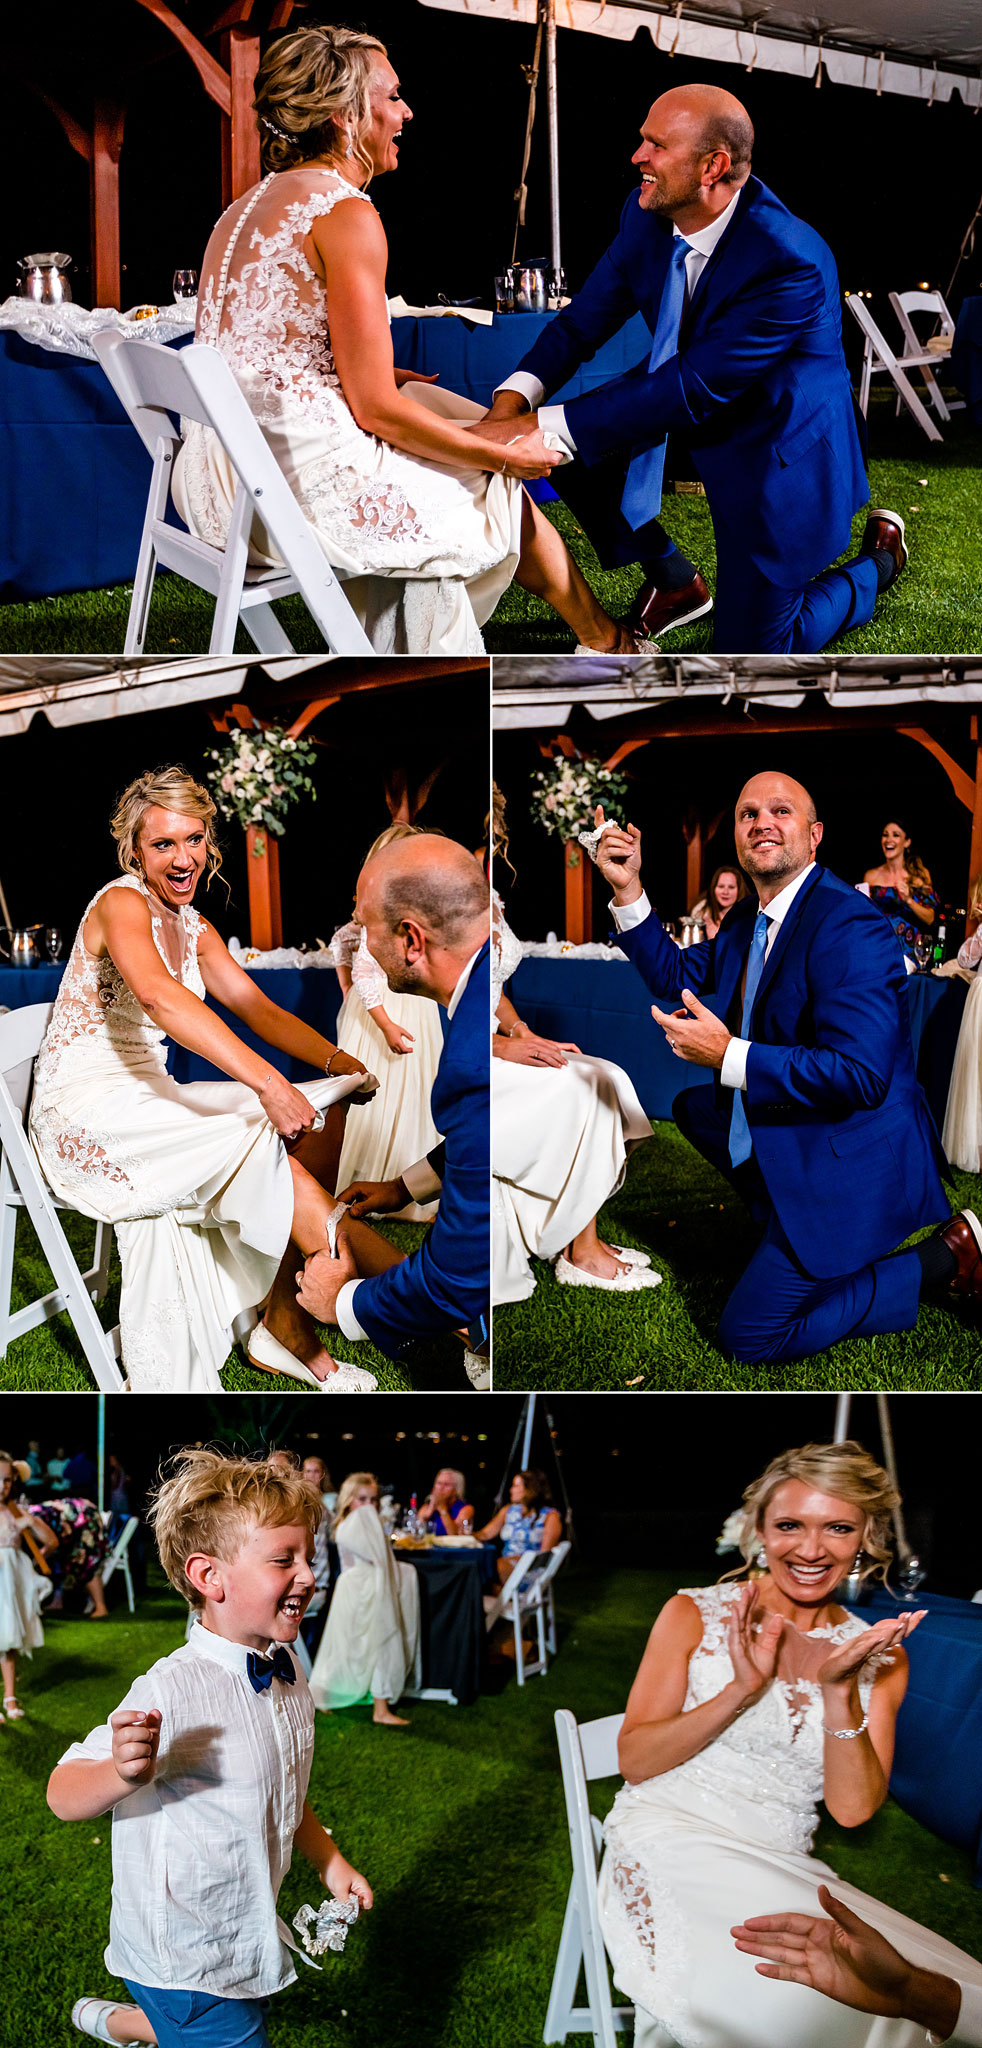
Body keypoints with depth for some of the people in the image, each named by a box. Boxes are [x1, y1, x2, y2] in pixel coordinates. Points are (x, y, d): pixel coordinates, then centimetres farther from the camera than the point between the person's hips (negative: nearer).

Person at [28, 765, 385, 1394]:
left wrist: (341, 1064, -13)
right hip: (84, 1111, -8)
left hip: (148, 1097, 8)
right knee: (261, 1145, -27)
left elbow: (259, 1009, 7)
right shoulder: (122, 902, -13)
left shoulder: (197, 930, 14)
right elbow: (155, 993, -34)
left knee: (325, 1116, -11)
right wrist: (267, 1082, -43)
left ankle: (286, 1326, -11)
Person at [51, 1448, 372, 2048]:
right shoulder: (171, 1690, -27)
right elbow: (64, 1795, -23)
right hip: (184, 1958, -7)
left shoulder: (288, 1672, -1)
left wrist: (330, 1862, 15)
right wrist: (126, 1773, -41)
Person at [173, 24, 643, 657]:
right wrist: (507, 456, -5)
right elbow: (377, 410, -16)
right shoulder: (348, 214, -13)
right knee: (500, 487, 14)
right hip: (304, 481, -9)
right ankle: (609, 641, 33)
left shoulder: (251, 205, 15)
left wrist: (373, 378, 20)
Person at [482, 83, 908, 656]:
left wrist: (543, 428, -37)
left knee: (751, 661, -5)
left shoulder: (791, 263, -33)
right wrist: (514, 397, -23)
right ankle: (674, 580, 9)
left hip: (779, 452, -7)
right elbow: (586, 318, -3)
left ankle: (878, 560, 24)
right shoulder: (648, 213, -10)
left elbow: (692, 390, -35)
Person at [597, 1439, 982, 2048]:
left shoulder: (879, 1656, 10)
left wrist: (839, 1690, -14)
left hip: (782, 1872, 3)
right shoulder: (696, 1613, 4)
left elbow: (852, 1808, 1)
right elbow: (634, 1762, -2)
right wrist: (740, 1691, -15)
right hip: (667, 1839, -3)